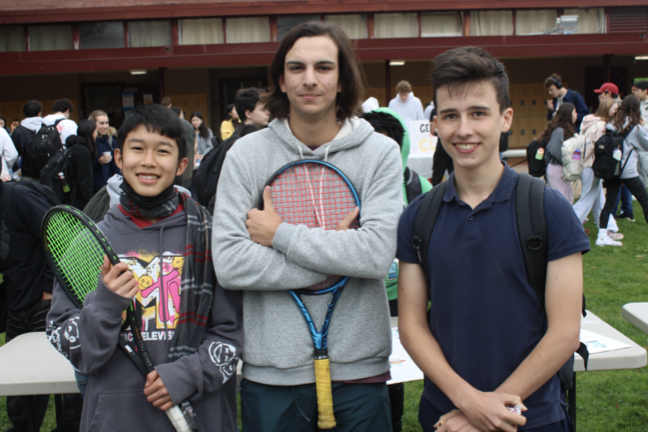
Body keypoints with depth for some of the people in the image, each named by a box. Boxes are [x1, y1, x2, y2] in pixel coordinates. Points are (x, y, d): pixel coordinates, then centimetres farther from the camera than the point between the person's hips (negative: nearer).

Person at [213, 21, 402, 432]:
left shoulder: (380, 152, -3)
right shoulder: (247, 153, -2)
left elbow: (377, 255, -16)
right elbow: (229, 264, -12)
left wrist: (281, 234, -13)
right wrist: (336, 254, -13)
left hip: (359, 368, 0)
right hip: (271, 370, 0)